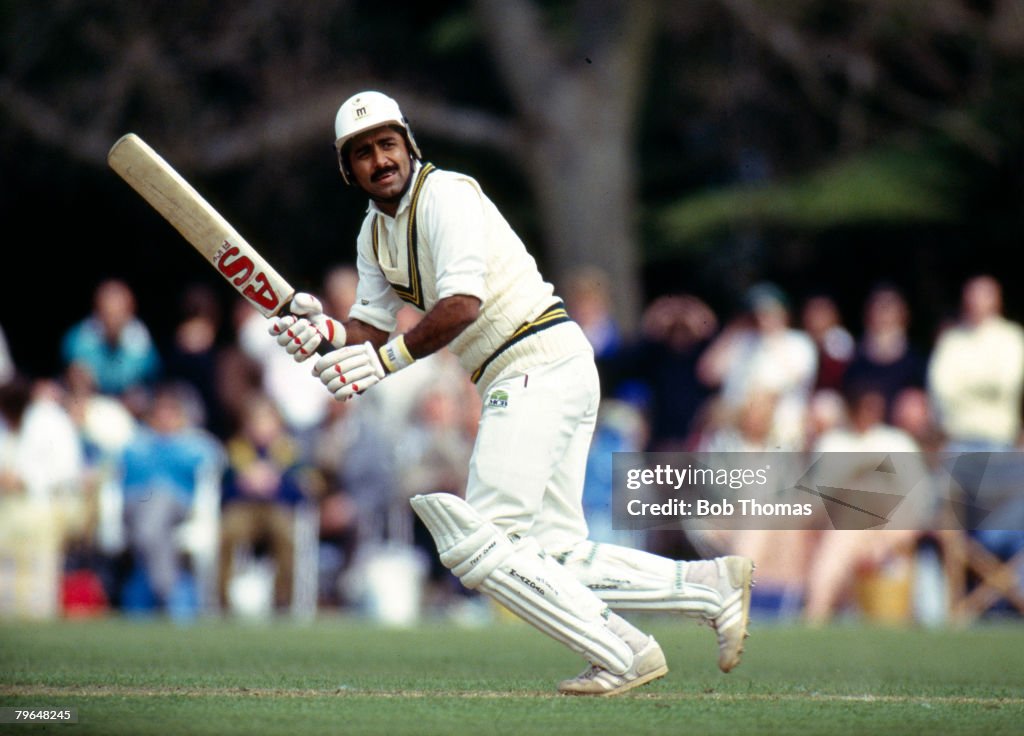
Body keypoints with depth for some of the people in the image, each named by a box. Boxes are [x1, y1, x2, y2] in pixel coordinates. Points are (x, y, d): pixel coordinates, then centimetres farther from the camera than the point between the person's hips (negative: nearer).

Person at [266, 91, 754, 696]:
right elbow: (374, 328, 14)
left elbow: (463, 304, -23)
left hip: (542, 363, -10)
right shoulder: (376, 232, 17)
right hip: (515, 379, 10)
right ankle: (712, 585, 7)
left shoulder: (444, 195, -11)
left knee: (479, 544, -15)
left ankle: (622, 655, -13)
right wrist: (326, 330, -6)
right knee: (556, 557, 4)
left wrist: (387, 359, -26)